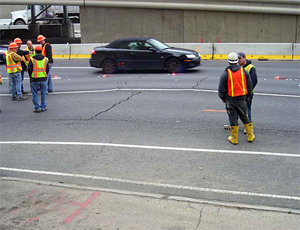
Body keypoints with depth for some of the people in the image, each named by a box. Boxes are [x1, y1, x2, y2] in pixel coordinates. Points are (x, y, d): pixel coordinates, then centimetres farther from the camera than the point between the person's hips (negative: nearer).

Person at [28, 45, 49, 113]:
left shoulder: (32, 59, -5)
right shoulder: (45, 59, 4)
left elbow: (29, 70, -5)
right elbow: (47, 70, 9)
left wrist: (31, 76, 13)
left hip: (34, 79, -2)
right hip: (43, 79, 3)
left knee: (35, 94, 7)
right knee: (43, 93, 15)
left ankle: (37, 107, 7)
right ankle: (43, 107, 18)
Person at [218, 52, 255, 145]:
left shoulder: (225, 74, -10)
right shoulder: (244, 72, 1)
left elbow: (221, 88, -6)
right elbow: (249, 86, 8)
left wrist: (223, 98, 10)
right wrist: (247, 96, 21)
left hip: (230, 100, -3)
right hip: (242, 99, 3)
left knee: (233, 119, 4)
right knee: (245, 117, 14)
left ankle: (234, 139, 12)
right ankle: (250, 136, 22)